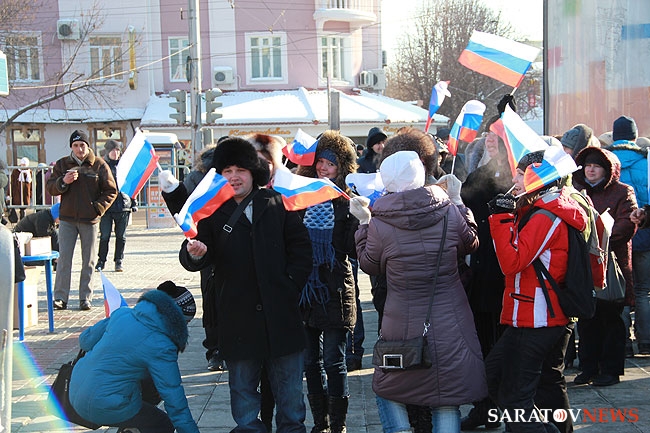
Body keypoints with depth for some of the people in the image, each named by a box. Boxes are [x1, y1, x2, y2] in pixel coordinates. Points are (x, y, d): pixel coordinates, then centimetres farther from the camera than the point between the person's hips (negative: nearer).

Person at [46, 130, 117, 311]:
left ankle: (85, 297, 12)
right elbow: (50, 188, 4)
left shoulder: (99, 165, 0)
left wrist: (97, 208, -9)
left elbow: (111, 191, 2)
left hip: (89, 220, -1)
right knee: (64, 258, -4)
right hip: (67, 219, 1)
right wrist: (63, 182, -16)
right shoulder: (62, 164, 6)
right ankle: (60, 297, -1)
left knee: (88, 260, 5)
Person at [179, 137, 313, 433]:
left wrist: (291, 285, -3)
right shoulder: (212, 212, 3)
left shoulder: (276, 204, 4)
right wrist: (195, 253, -26)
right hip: (237, 317, 0)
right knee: (242, 385, 10)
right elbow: (192, 260, -3)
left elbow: (301, 247, 6)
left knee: (289, 383, 10)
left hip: (280, 313, 0)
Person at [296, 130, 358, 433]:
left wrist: (363, 224, -23)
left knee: (334, 362, -1)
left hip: (335, 291, -4)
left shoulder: (346, 203, -1)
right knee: (311, 361, 11)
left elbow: (354, 251, -9)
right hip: (304, 290, 4)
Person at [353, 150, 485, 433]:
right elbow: (470, 244, 13)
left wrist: (363, 223, 13)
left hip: (403, 323, -1)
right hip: (450, 322, 2)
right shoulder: (449, 210, -7)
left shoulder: (378, 224, -12)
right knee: (447, 403, 9)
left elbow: (369, 265, 6)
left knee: (387, 389, 20)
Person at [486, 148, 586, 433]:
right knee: (548, 384, 21)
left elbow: (511, 262, -24)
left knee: (513, 395, -7)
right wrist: (506, 216, 4)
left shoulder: (545, 216, -18)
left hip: (535, 321, -10)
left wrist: (501, 218, -19)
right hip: (553, 319, 10)